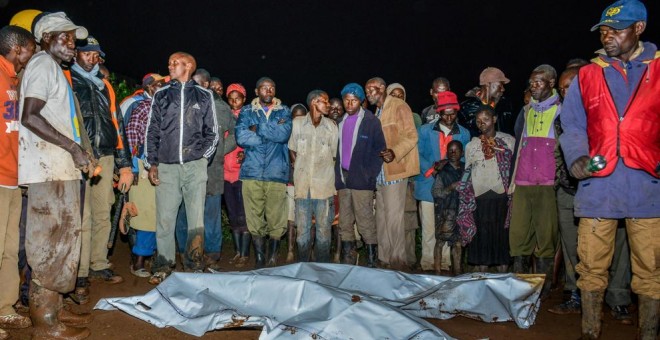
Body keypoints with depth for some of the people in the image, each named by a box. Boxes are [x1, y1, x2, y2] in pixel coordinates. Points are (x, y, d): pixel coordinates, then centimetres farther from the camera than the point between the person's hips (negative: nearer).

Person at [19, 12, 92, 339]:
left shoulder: (54, 68, 23)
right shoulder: (42, 64, -6)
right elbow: (30, 117, -19)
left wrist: (78, 153, 16)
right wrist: (73, 147, -19)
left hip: (60, 168, 10)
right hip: (49, 169, -10)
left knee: (59, 238, 14)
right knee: (51, 241, -6)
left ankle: (51, 309, 24)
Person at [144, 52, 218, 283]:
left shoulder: (204, 96, 11)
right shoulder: (161, 95, 15)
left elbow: (212, 132, 11)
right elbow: (152, 131, 13)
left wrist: (203, 155, -2)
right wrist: (151, 164, 6)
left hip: (195, 166, -1)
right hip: (166, 166, 2)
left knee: (196, 218, -2)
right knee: (164, 218, 0)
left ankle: (195, 266, 7)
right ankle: (163, 266, 10)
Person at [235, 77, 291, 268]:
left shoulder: (284, 111, 12)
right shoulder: (246, 112, 12)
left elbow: (284, 134, -7)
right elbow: (241, 138, -5)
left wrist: (258, 128, -5)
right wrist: (272, 134, -5)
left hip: (277, 173, 0)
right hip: (252, 173, 0)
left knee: (276, 219, 0)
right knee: (255, 219, 1)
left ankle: (272, 258, 14)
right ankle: (259, 258, 11)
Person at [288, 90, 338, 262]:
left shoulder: (331, 126, 5)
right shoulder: (297, 123, 3)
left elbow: (334, 156, 11)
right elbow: (291, 151, 12)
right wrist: (299, 169, 7)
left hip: (324, 186, 0)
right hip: (302, 185, 0)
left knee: (323, 230, 5)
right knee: (302, 230, 7)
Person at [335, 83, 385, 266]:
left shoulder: (371, 121, 0)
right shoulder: (341, 122, 15)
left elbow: (379, 150, -4)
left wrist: (370, 175, -12)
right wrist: (338, 175, 8)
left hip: (361, 181, -5)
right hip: (343, 179, 6)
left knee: (365, 222, -6)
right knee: (344, 223, 9)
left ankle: (372, 258, 3)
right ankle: (347, 260, 17)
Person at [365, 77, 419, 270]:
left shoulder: (399, 106, -5)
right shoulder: (377, 111, 20)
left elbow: (411, 136, -12)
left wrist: (395, 152, -26)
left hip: (394, 169, -8)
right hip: (380, 172, 8)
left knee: (393, 216, -8)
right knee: (381, 215, 11)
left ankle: (397, 259, 1)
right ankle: (383, 256, 19)